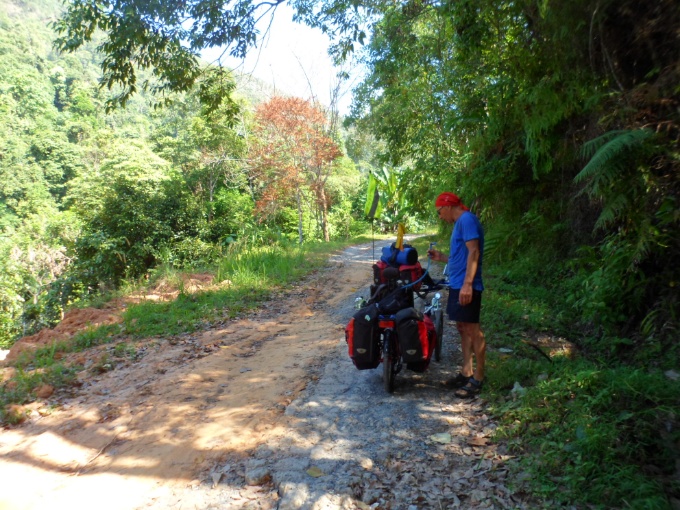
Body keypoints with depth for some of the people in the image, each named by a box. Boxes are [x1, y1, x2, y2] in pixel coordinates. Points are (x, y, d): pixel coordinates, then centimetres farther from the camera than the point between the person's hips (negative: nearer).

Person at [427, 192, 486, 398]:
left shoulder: (466, 220, -11)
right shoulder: (461, 223, 19)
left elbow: (473, 253, -21)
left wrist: (467, 284, -26)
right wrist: (442, 257, 21)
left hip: (465, 286, -11)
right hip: (458, 284, 11)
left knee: (473, 330, -4)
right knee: (463, 329, 14)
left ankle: (478, 379, 4)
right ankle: (466, 373, 24)